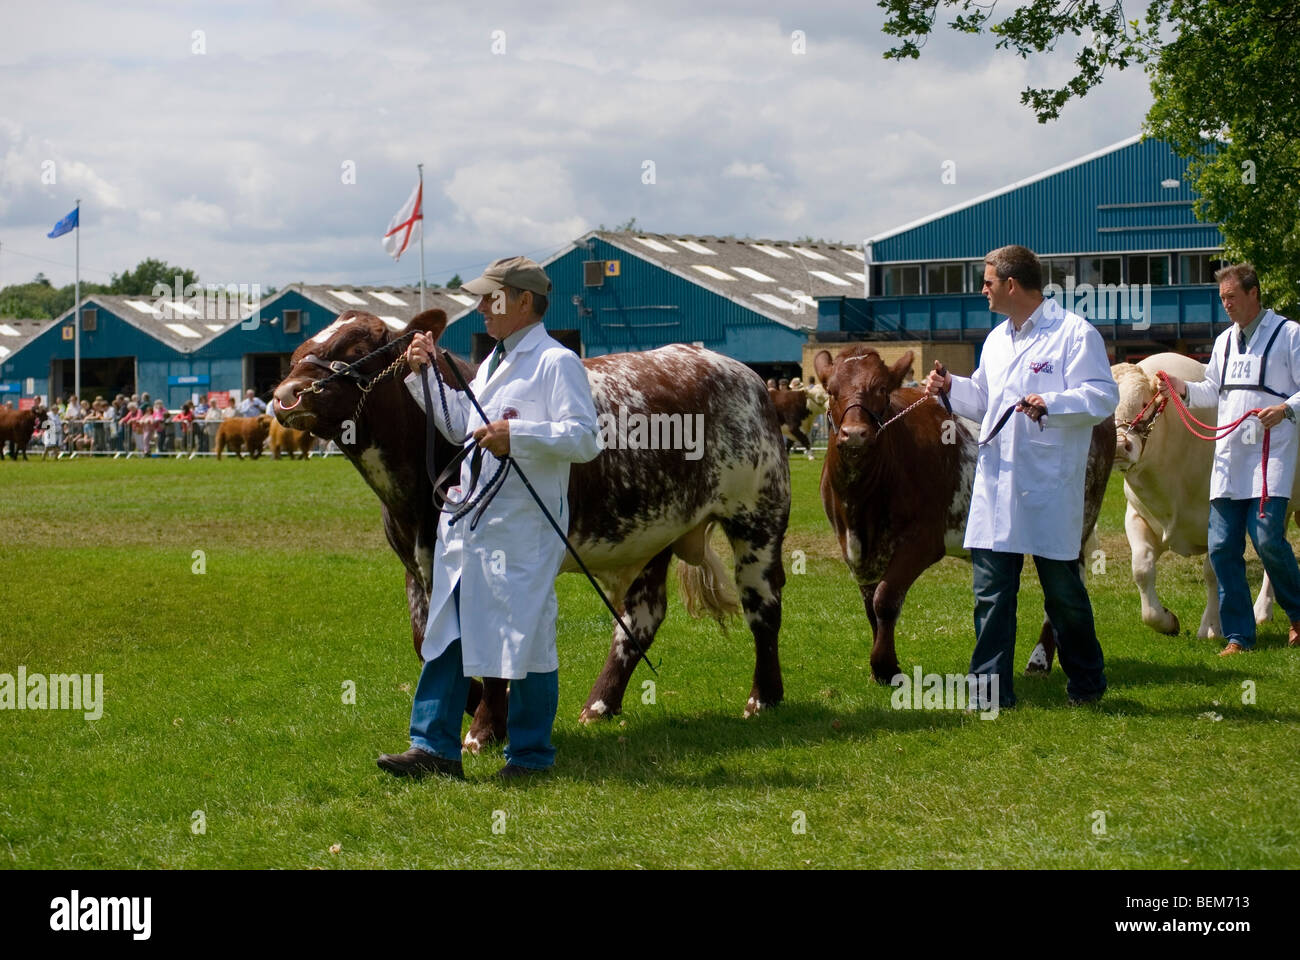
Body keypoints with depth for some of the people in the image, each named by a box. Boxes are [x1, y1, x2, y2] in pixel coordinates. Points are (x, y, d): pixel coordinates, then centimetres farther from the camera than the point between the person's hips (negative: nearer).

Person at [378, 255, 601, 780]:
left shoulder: (557, 363, -9)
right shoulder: (493, 363, 20)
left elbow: (586, 438, -18)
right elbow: (460, 425, 30)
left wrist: (517, 437, -26)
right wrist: (426, 375, 19)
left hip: (523, 526, -9)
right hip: (468, 519, 9)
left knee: (525, 635, -1)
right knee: (446, 633, 8)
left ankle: (530, 755, 9)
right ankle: (434, 747, 13)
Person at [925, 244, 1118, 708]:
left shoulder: (1075, 333, -6)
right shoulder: (997, 339, 19)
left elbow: (1103, 395, -15)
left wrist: (1053, 403, -29)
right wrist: (951, 387, 13)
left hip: (1049, 488, -7)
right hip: (995, 486, 7)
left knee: (1063, 590, 4)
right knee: (990, 591, 3)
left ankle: (1086, 682, 20)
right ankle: (991, 689, 6)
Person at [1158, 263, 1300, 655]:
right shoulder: (1225, 340, 19)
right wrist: (1184, 388, 7)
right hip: (1228, 454, 6)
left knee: (1268, 538, -15)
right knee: (1222, 546, 0)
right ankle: (1239, 636, 7)